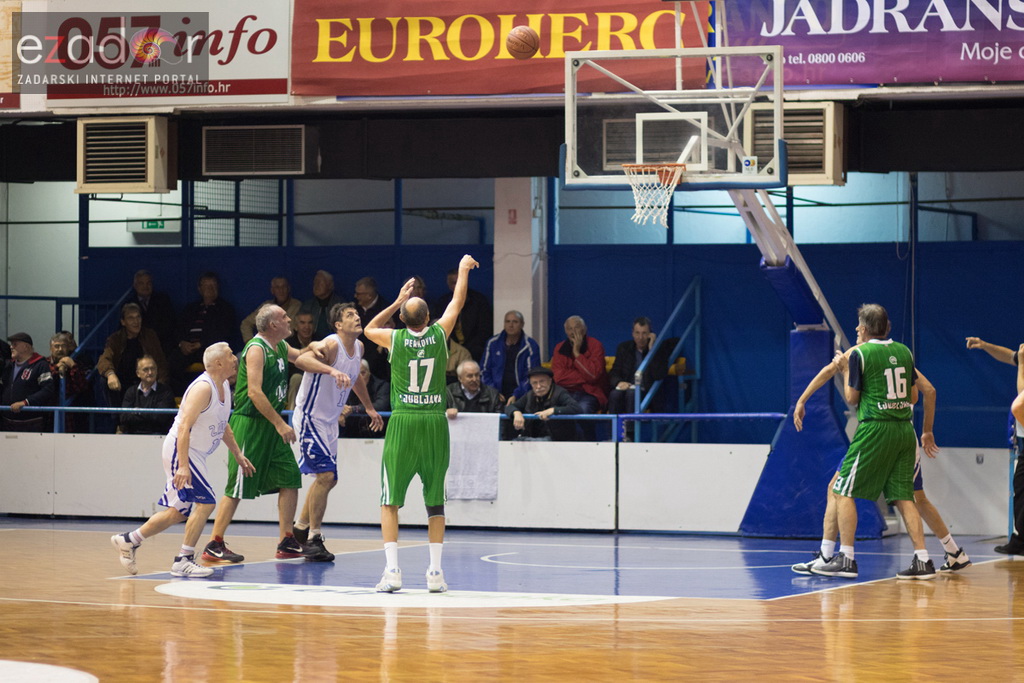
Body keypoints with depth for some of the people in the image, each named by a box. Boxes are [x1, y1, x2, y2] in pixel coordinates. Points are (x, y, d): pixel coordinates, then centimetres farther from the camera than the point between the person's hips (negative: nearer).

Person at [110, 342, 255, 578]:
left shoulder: (224, 386, 9)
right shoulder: (203, 388, -20)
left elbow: (222, 425, 25)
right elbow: (184, 427, -27)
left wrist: (237, 455, 24)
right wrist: (183, 466, -33)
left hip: (194, 454, 10)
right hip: (180, 450, -10)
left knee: (180, 511, 13)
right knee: (206, 502, -16)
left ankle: (128, 541, 23)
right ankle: (183, 560, -12)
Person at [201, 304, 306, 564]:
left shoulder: (280, 347, 11)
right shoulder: (256, 349, -16)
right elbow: (255, 392, -23)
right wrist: (280, 424, -24)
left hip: (272, 424, 9)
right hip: (250, 424, -9)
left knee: (290, 479, 6)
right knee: (238, 488, -7)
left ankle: (286, 543, 13)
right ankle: (214, 546, -2)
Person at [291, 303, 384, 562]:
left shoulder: (358, 347, 4)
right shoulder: (331, 344, -22)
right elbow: (301, 359, -42)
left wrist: (369, 407, 35)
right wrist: (332, 370, -56)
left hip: (329, 421, 9)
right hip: (310, 417, -9)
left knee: (328, 479, 15)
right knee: (326, 475, -16)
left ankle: (301, 528, 31)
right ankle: (314, 538, -7)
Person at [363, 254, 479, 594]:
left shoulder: (395, 338, -3)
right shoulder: (439, 334, -1)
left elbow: (369, 329, 21)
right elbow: (457, 302, 18)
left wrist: (397, 302, 28)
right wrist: (463, 270, 33)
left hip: (403, 423, -1)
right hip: (435, 423, 1)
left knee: (390, 501, 3)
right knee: (435, 502, 9)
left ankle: (392, 570, -7)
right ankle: (435, 572, 5)